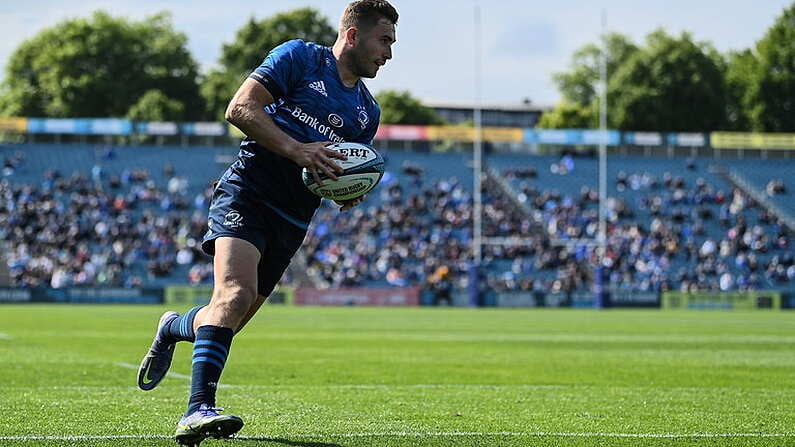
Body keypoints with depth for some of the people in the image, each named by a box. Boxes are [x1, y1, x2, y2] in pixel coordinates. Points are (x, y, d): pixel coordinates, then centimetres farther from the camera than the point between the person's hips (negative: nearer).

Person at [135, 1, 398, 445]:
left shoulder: (368, 112, 19)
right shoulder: (299, 58, 0)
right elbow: (240, 108, -9)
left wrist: (350, 195, 3)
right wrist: (297, 149, -19)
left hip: (292, 221, 7)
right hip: (247, 192, -6)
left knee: (228, 323, 7)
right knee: (236, 295, -28)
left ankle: (173, 329, 41)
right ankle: (199, 409, -35)